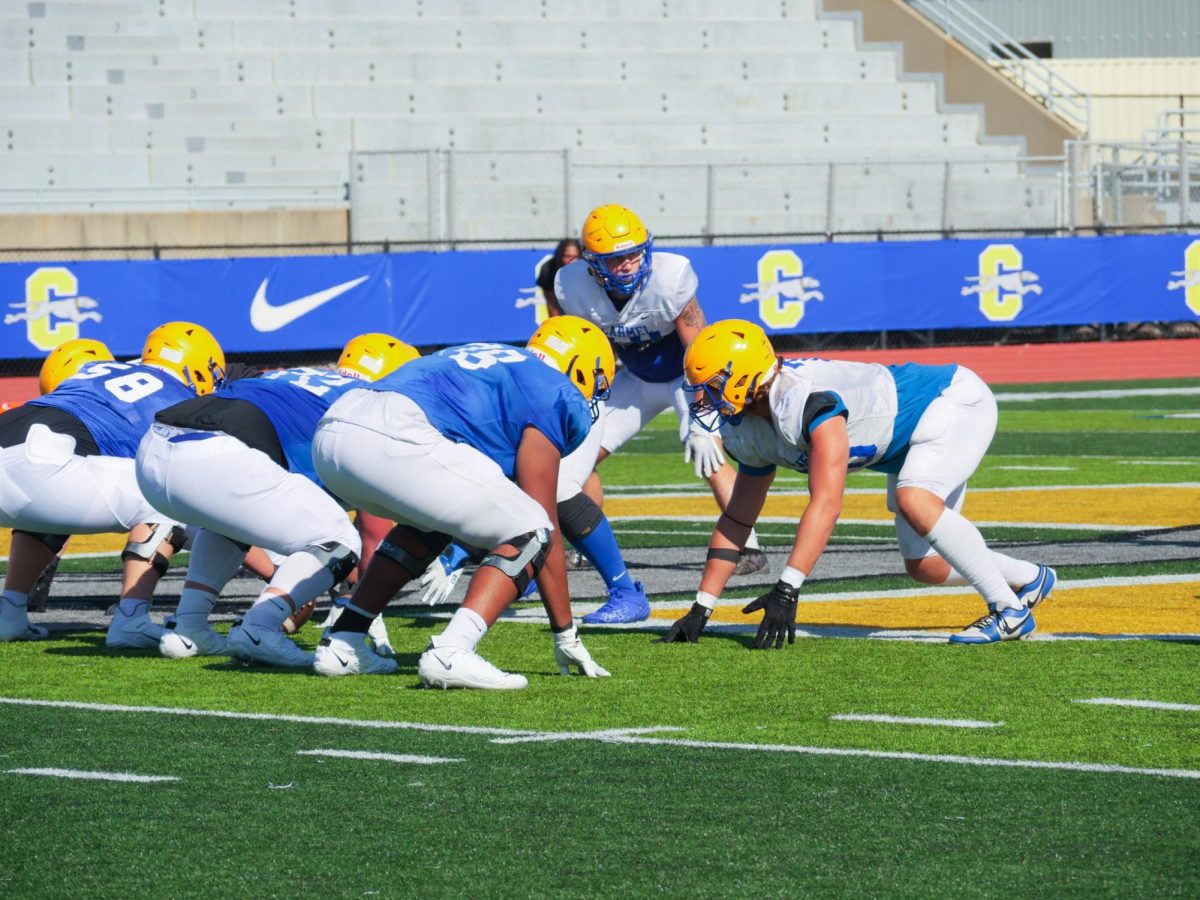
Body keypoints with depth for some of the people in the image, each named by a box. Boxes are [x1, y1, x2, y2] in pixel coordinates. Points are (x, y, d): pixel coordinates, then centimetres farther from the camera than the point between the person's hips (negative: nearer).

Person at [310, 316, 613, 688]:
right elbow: (545, 527, 11)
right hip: (392, 441, -9)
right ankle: (450, 653, -13)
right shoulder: (554, 395, 11)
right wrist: (566, 634, 17)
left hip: (331, 430, 9)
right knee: (529, 534, 5)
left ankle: (341, 643, 28)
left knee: (431, 523, 34)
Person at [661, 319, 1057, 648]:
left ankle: (1009, 610, -23)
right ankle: (1031, 578, 33)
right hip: (911, 445, 10)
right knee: (923, 565, 9)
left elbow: (826, 503, -43)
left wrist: (786, 590, -45)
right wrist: (700, 610, 1)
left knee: (914, 501, -34)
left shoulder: (806, 399, -36)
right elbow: (737, 519, 4)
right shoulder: (751, 431, -5)